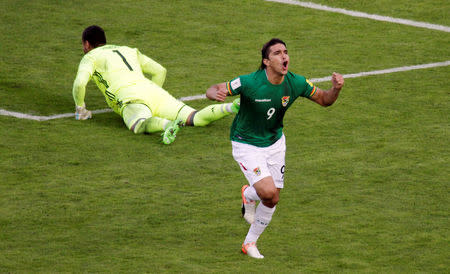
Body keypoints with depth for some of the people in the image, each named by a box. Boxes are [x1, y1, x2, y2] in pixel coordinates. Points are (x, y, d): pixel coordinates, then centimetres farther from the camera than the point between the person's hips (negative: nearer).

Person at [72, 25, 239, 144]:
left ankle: (169, 125, -67)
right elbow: (160, 71, 40)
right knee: (197, 118, -8)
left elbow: (79, 83, 0)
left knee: (139, 125, -37)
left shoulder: (91, 57, 19)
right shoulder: (129, 51, 37)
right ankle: (232, 107, -32)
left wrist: (80, 109, 17)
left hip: (131, 99, -6)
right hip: (154, 91, 6)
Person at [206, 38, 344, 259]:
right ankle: (249, 195, 14)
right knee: (268, 192, -21)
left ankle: (250, 243, 33)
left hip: (275, 143, 5)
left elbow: (324, 100, -1)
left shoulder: (295, 83, -14)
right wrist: (216, 93, -45)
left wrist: (336, 89, -23)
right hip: (246, 145, -5)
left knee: (272, 200, 8)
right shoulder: (250, 83, -27)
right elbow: (212, 91, -20)